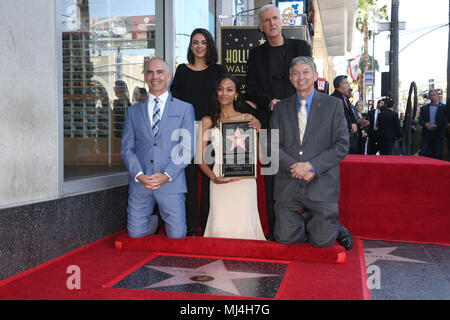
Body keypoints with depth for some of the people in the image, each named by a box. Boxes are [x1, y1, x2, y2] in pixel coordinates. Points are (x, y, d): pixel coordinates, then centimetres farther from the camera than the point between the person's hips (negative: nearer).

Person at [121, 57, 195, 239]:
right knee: (136, 233, 0)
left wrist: (167, 175, -13)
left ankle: (165, 221, 30)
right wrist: (139, 175, -10)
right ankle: (154, 222, 31)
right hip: (140, 183, 2)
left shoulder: (184, 108, 4)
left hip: (171, 182, -2)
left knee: (176, 235, -3)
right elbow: (127, 148, 7)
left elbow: (187, 148, -2)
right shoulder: (133, 111, 12)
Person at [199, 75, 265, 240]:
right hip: (219, 180, 1)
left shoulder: (248, 119, 5)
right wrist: (214, 177, -8)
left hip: (244, 179, 0)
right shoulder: (208, 121, 7)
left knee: (244, 228, -4)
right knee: (220, 230, -5)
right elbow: (201, 157, 7)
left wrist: (258, 131, -11)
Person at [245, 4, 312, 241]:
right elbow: (251, 90, 10)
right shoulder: (256, 54, 15)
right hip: (268, 121, 1)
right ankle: (274, 228, 5)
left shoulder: (300, 47, 12)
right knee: (271, 176, -1)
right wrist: (271, 102, -8)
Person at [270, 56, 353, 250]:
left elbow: (341, 146, -3)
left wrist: (312, 166, -15)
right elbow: (273, 145, 4)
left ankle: (334, 227, 30)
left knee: (322, 241, -3)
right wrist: (294, 168, -13)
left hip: (321, 185, -2)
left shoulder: (333, 105, 3)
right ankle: (306, 221, 30)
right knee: (285, 238, 0)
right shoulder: (281, 108, 10)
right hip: (288, 185, 2)